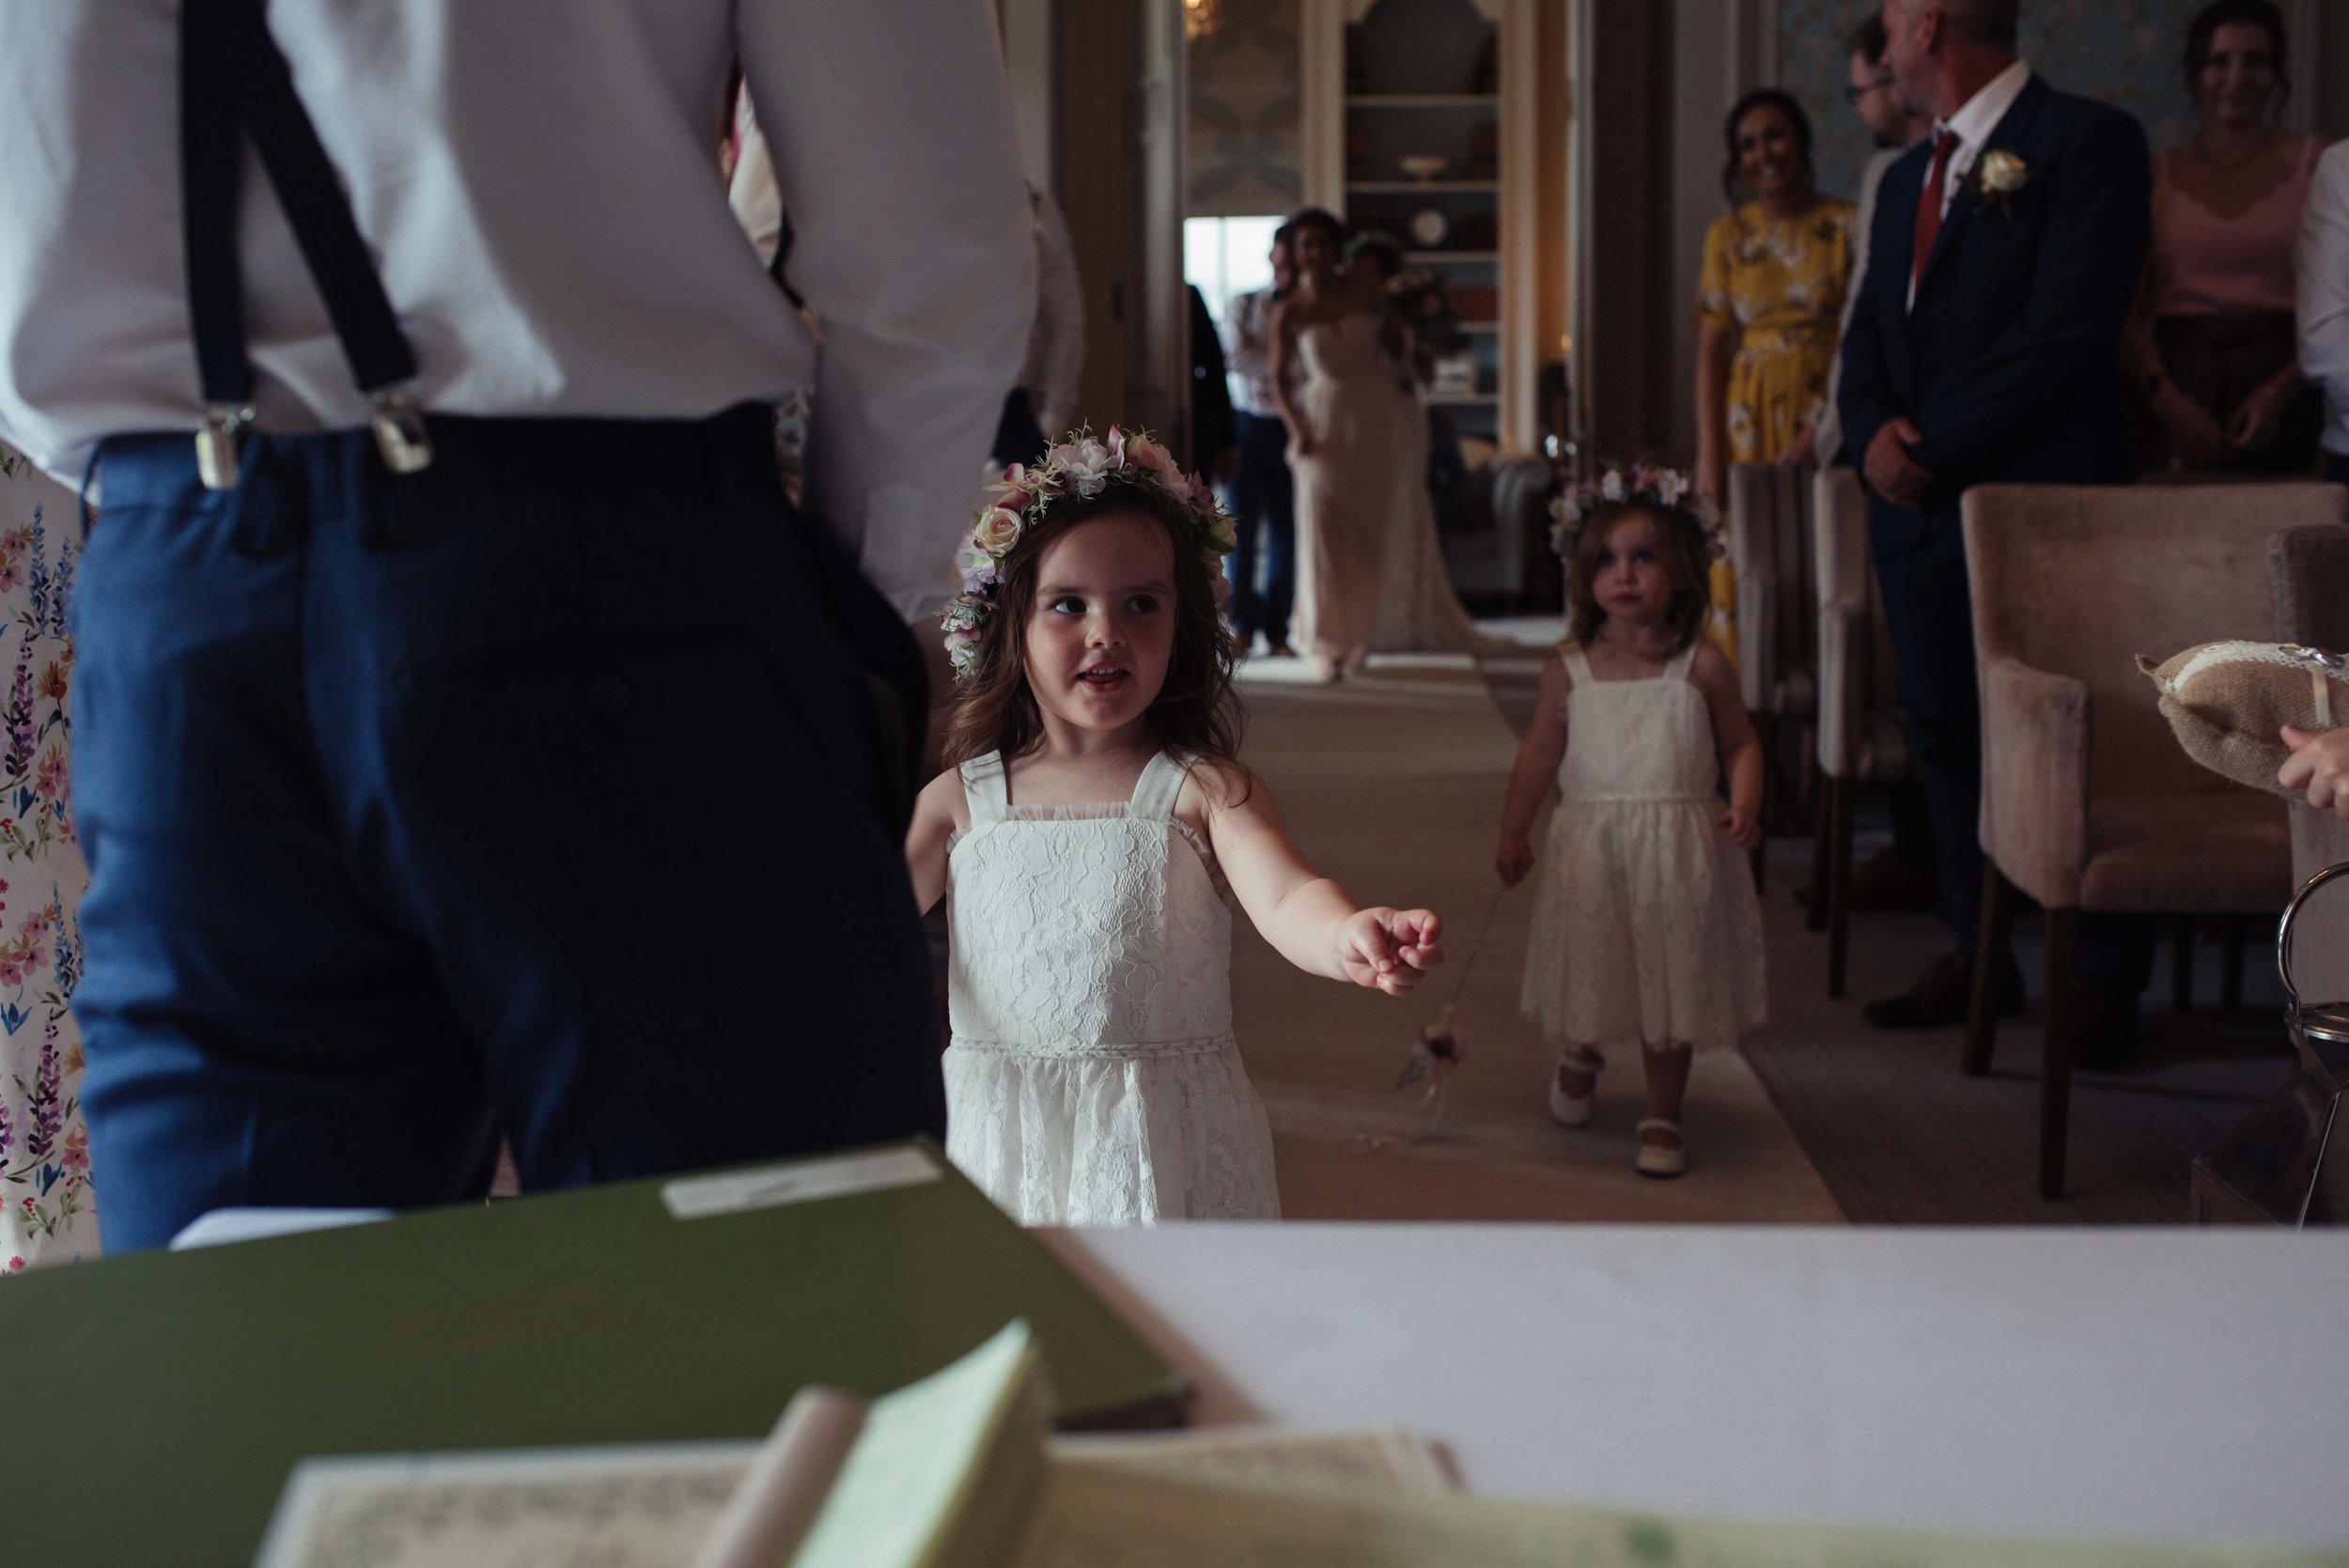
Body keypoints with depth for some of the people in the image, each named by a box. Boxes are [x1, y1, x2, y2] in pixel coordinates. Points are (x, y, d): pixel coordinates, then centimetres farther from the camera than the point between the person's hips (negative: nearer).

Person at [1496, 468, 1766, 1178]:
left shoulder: (1702, 666, -3)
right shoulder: (1569, 668, 0)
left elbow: (1740, 744, 3)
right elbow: (1541, 752, 8)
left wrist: (1745, 807, -14)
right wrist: (1513, 834, 11)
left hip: (1678, 847, -1)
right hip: (1591, 846, 1)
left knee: (1669, 981, 6)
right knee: (1587, 970, 12)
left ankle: (1662, 1117, 22)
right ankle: (1579, 1057, 47)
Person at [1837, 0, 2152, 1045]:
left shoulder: (2087, 140, -8)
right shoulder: (1909, 176, 18)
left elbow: (2068, 329, -17)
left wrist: (1934, 445, -15)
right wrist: (1874, 434, -4)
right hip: (1919, 506, 8)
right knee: (1946, 735, 10)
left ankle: (2106, 981, 8)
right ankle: (1978, 954, 21)